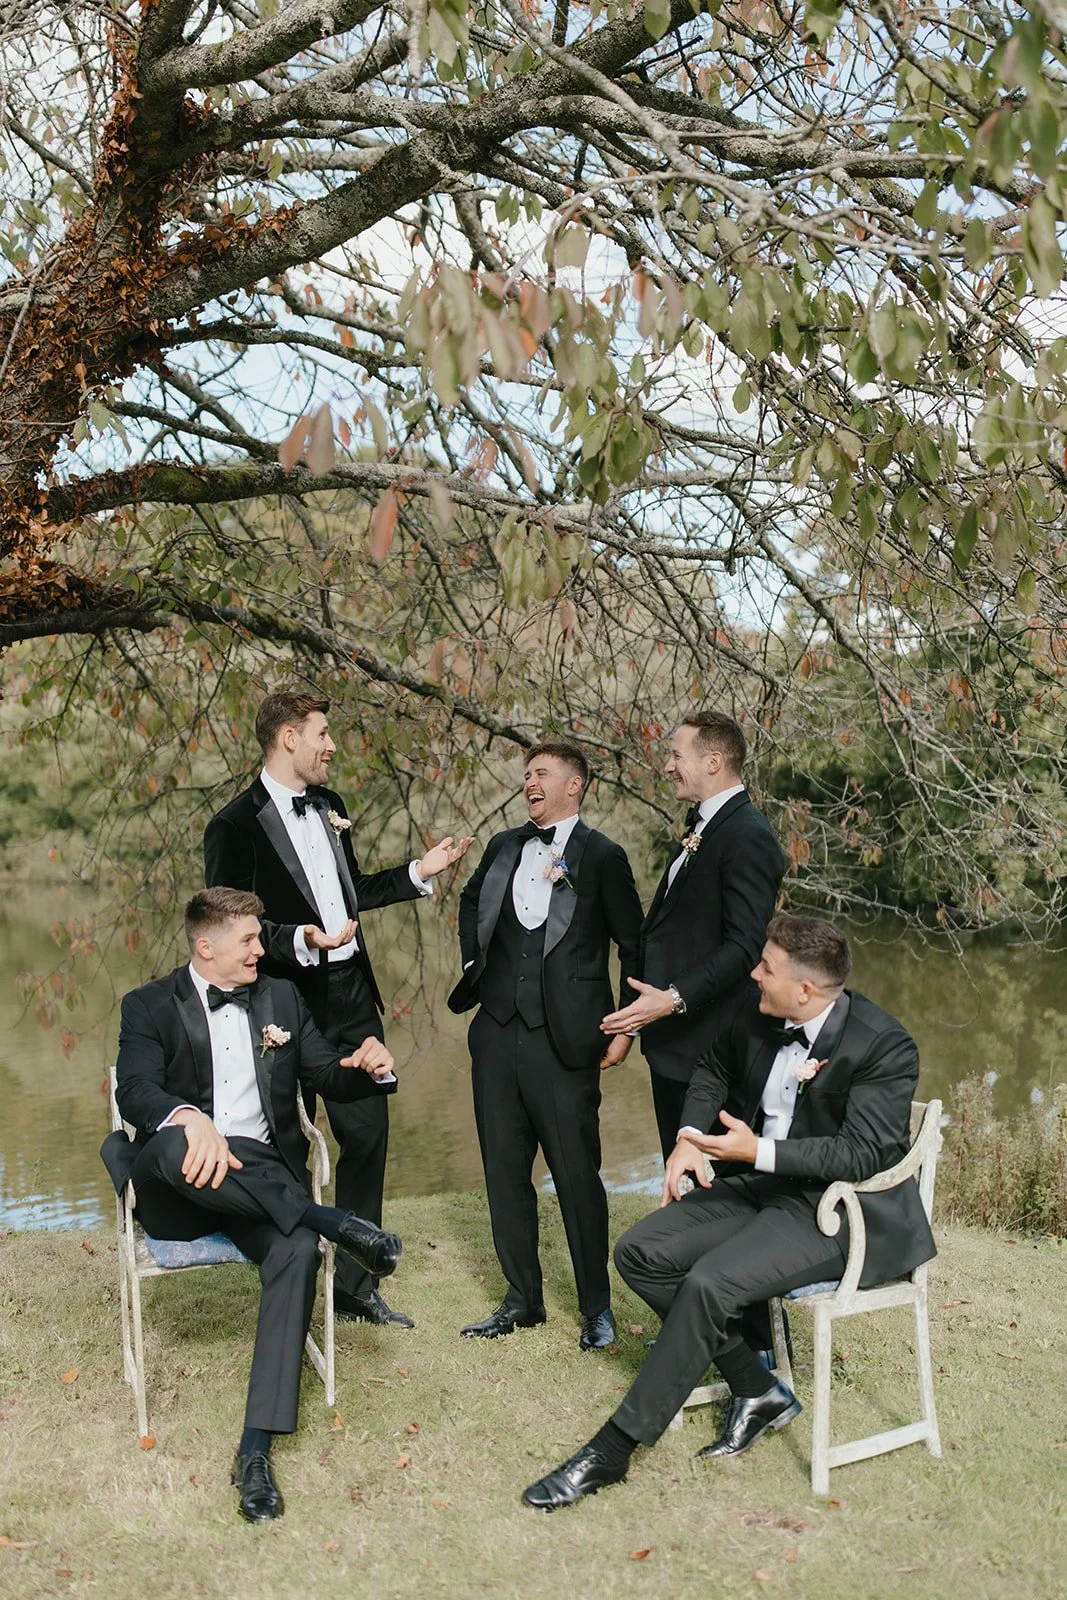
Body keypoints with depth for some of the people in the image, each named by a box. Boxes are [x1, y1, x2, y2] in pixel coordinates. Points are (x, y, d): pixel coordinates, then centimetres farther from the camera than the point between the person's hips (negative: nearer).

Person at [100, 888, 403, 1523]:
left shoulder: (281, 998, 15)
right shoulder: (151, 1007, 3)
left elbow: (328, 1077, 17)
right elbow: (136, 1090, -15)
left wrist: (370, 1068, -9)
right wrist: (190, 1119, -39)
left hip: (262, 1175, 3)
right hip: (180, 1186, -2)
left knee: (298, 1251, -30)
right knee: (174, 1145, -39)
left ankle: (257, 1447, -26)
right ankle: (331, 1220, -28)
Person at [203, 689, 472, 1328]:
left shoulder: (329, 805, 11)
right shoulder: (236, 826, -13)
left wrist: (420, 871, 13)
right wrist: (302, 942, -29)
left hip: (353, 1000, 7)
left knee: (367, 1139, 11)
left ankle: (357, 1284, 27)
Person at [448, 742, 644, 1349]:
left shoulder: (603, 856, -3)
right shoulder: (503, 848, 13)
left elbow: (634, 947, -1)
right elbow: (471, 903, 32)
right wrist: (474, 960, 18)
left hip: (564, 1040, -6)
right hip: (498, 1031, 6)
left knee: (578, 1175, 0)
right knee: (505, 1170, 11)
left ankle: (597, 1307, 16)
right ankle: (523, 1299, 26)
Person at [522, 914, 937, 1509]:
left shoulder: (884, 1046, -19)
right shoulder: (757, 1016, 1)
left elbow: (863, 1154, -23)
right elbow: (714, 1069, 20)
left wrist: (759, 1152, -27)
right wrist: (690, 1136, 3)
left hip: (836, 1211, -8)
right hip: (758, 1185, 8)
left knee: (710, 1282, -28)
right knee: (640, 1253, -6)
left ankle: (614, 1447, -15)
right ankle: (758, 1390, 2)